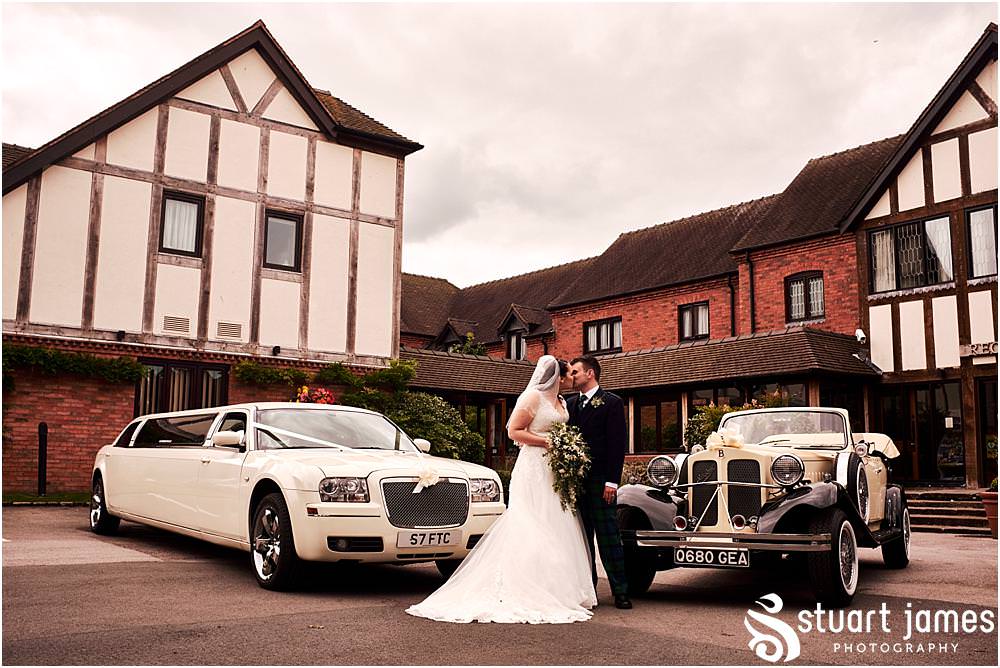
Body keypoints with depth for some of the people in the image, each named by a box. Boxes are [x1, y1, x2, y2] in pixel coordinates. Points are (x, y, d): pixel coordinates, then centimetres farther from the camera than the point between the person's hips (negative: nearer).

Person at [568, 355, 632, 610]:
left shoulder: (612, 403, -2)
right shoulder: (571, 404, 16)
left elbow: (618, 443, -8)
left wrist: (611, 481, -14)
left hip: (601, 481, -6)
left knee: (608, 538, -4)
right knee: (582, 538, 9)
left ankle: (620, 591, 2)